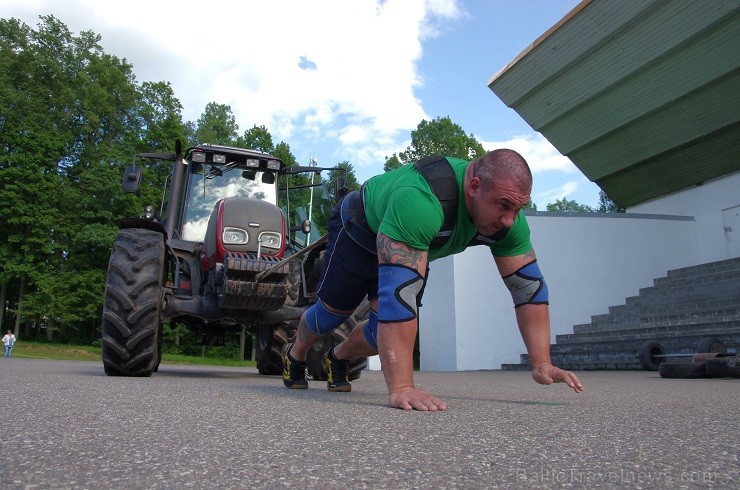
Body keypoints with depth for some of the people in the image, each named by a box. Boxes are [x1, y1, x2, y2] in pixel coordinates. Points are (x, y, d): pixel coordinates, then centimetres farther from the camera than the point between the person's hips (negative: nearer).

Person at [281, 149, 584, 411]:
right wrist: (400, 388, -53)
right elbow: (398, 291, -52)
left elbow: (529, 285, -18)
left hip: (412, 248, 5)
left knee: (384, 332, 0)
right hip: (359, 229, -5)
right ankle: (294, 355, 42)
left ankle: (337, 360, 34)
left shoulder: (507, 216, -25)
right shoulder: (420, 201, -47)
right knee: (334, 311, 9)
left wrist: (542, 363, -25)